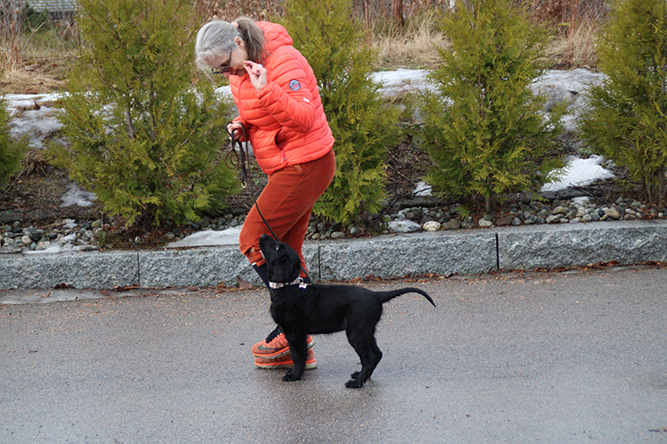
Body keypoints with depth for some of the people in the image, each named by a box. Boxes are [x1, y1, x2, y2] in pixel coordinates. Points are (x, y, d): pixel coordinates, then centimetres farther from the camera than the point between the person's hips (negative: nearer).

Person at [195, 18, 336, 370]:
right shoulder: (239, 71, 9)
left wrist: (266, 90, -38)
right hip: (290, 169, 10)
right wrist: (242, 127, 2)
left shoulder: (284, 62, -19)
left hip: (304, 166, -10)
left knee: (254, 241, -9)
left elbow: (304, 117, -28)